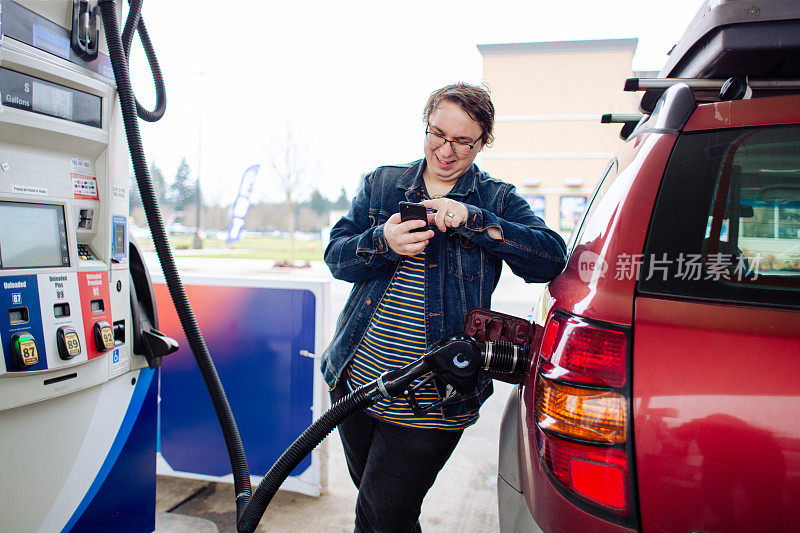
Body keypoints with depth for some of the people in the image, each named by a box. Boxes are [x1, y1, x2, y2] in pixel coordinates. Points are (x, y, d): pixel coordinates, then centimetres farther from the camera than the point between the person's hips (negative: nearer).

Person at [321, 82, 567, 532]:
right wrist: (384, 242, -22)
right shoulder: (381, 183, 7)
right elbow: (336, 256, 0)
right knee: (371, 497, 23)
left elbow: (551, 258, -15)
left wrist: (472, 220, -26)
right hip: (354, 381, 4)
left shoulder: (498, 200, 1)